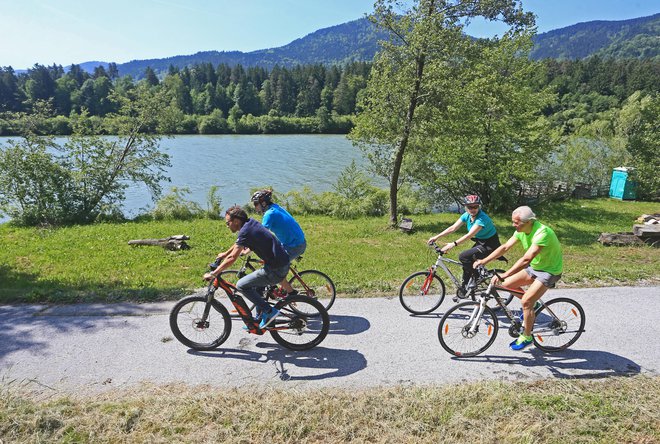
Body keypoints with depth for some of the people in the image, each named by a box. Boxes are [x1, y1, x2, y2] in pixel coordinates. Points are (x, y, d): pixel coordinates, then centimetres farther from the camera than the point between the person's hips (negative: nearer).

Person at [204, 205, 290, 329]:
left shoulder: (245, 231, -17)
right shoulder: (250, 222, 10)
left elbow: (232, 258, -20)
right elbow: (239, 242, 29)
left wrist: (213, 274, -13)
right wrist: (225, 253, 38)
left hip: (276, 270, -10)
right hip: (283, 261, 10)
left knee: (241, 285, -6)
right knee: (254, 283, 26)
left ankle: (269, 311, 0)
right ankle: (260, 319, 30)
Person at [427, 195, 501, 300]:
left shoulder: (482, 218, -26)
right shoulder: (467, 216, -3)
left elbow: (470, 235, -36)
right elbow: (453, 228, -6)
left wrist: (453, 244, -44)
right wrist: (436, 237, -14)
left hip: (490, 245, -8)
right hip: (480, 242, 8)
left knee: (464, 257, -21)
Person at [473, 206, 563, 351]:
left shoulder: (542, 233, -33)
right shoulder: (521, 230, -7)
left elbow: (526, 259, -40)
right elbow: (505, 247, -6)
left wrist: (504, 275, -43)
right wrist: (484, 261, -15)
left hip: (550, 271, -8)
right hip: (534, 267, 8)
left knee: (526, 302, -15)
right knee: (507, 284, -3)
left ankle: (526, 337, 5)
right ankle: (532, 304, 20)